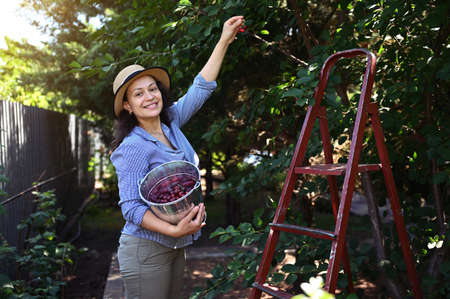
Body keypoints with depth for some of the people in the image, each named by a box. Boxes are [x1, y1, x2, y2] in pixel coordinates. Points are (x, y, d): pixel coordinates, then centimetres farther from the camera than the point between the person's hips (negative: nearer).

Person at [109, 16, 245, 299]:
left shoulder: (170, 124, 4)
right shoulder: (133, 147, -17)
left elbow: (201, 87, 10)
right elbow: (130, 207, -19)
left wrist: (224, 41, 10)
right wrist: (174, 230, -29)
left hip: (175, 248, 7)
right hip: (146, 250, -7)